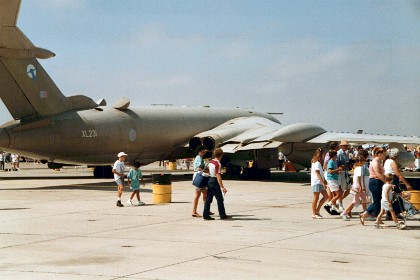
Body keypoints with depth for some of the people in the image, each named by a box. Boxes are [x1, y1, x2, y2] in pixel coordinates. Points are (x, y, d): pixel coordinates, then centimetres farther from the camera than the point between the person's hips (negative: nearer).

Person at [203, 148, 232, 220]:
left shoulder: (211, 162, 8)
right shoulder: (218, 164, -17)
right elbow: (218, 176, -21)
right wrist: (222, 187, -22)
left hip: (210, 180, 8)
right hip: (215, 182, -8)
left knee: (208, 199, 9)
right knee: (220, 199, 0)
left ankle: (206, 215, 9)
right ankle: (222, 215, 4)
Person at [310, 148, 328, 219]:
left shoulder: (315, 162, 16)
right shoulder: (317, 163, -13)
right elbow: (318, 174, -19)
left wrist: (324, 181, 17)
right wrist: (323, 182, -19)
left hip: (319, 183, 10)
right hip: (316, 183, -10)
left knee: (326, 196, 9)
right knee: (316, 198, -4)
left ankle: (317, 210, 13)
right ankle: (314, 214, 1)